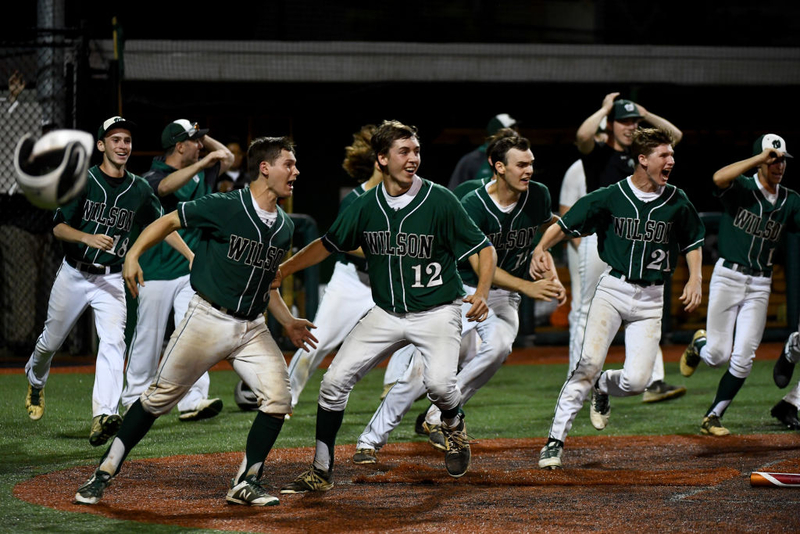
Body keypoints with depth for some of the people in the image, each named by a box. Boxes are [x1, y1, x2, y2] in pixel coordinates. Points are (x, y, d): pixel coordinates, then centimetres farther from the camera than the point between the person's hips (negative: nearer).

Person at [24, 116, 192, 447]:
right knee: (51, 341, 13)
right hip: (74, 274, -1)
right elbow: (58, 227, -10)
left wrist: (193, 257, -5)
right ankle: (35, 380, 48)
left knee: (113, 340, -21)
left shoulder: (139, 190, 1)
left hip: (111, 280, 1)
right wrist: (89, 237, -29)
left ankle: (103, 415, -32)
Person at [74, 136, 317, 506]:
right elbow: (169, 221, -4)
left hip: (253, 328, 5)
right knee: (160, 397, -1)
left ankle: (246, 483, 2)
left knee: (278, 399, -12)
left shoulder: (285, 227, 8)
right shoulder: (224, 207, -12)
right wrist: (133, 256, -16)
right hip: (209, 319, -5)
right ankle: (105, 473, 10)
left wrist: (287, 322, 12)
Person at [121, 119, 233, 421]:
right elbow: (167, 185, -33)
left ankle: (193, 400, -15)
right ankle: (135, 398, 18)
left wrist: (202, 137, 11)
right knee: (148, 338, 3)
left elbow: (227, 158, 26)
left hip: (190, 271, 5)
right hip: (157, 273, -5)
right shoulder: (153, 178, -10)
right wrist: (204, 162, -38)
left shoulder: (199, 175, 12)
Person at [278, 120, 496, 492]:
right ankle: (321, 473, 9)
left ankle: (454, 425, 9)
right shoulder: (365, 206, -1)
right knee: (334, 381, -5)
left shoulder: (440, 201, -13)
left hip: (437, 311, -4)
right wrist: (279, 271, 6)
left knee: (438, 381, -28)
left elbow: (485, 249, -9)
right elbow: (327, 245, 13)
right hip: (386, 314, 4)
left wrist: (481, 293, -26)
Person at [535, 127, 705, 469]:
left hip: (650, 299, 2)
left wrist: (695, 278, 2)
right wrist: (542, 247, -18)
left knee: (636, 381, -11)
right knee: (589, 363, -21)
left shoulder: (677, 203, 3)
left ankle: (603, 387, 26)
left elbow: (693, 242, 17)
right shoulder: (611, 197, -3)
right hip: (612, 290, -2)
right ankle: (555, 440, -14)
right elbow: (564, 225, 0)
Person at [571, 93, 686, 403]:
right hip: (598, 240, -5)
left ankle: (654, 382, -9)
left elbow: (674, 135, 18)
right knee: (588, 312, 2)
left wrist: (645, 113, 11)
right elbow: (583, 135, -25)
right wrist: (605, 109, -11)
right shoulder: (597, 152, -3)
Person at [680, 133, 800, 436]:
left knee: (743, 359, -4)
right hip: (728, 277, -3)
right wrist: (759, 157, -31)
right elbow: (719, 178, -28)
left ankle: (713, 418, 10)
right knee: (718, 356, -3)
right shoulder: (741, 188, -6)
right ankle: (699, 345, 34)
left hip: (760, 285, 3)